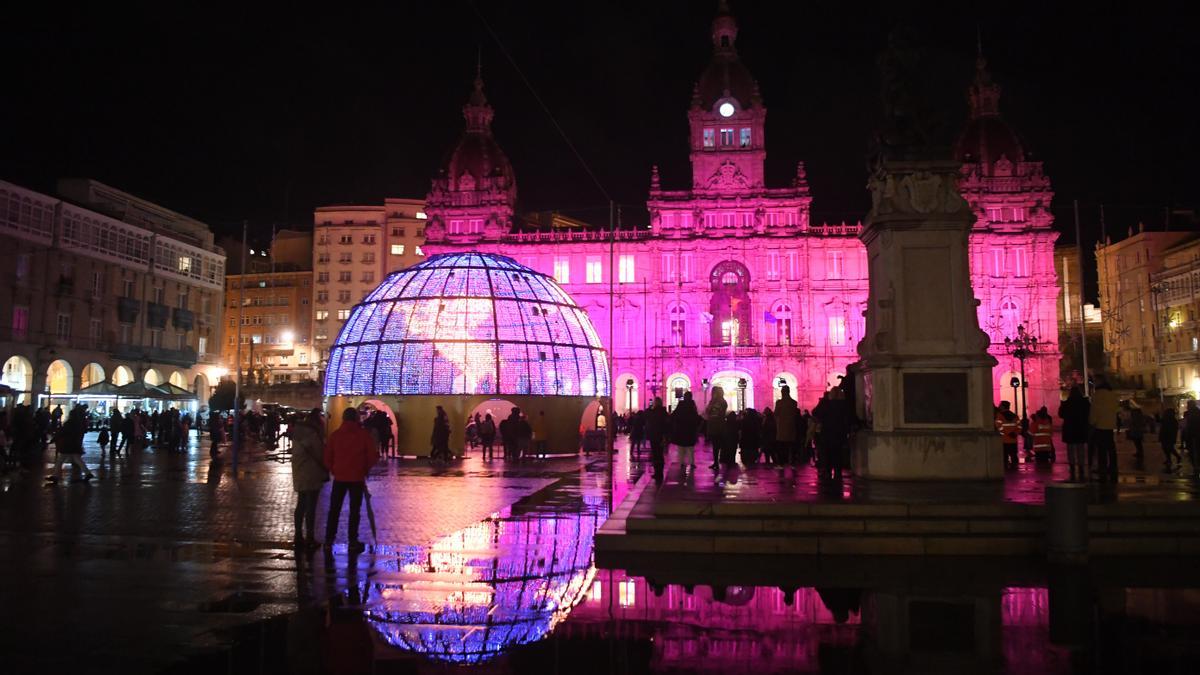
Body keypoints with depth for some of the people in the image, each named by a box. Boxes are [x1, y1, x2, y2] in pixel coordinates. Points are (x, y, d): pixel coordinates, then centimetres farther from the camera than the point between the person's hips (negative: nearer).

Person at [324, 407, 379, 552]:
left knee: (334, 509, 11)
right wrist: (365, 469, 9)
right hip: (357, 478, -2)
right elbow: (373, 456, -7)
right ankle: (353, 542, 6)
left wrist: (333, 470, 15)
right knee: (355, 510, 5)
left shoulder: (336, 434, 1)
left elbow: (328, 456, 2)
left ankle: (329, 540, 12)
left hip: (339, 477, 2)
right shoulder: (364, 434, -5)